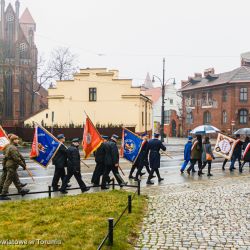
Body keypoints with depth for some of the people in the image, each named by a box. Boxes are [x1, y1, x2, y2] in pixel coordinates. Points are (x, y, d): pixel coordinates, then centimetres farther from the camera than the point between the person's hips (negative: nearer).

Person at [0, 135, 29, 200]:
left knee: (16, 179, 19)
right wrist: (23, 165, -13)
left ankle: (20, 190, 31)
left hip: (10, 166, 10)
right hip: (11, 166, -10)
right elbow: (17, 158, -23)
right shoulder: (13, 148, -20)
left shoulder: (9, 147, 13)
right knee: (8, 180, -4)